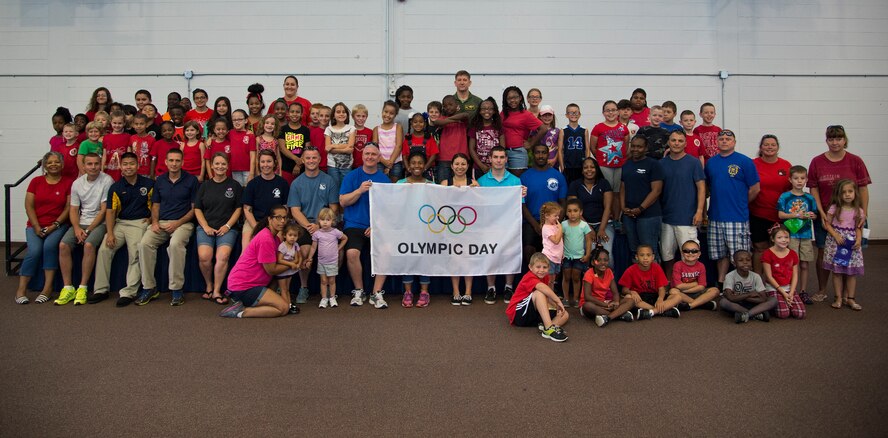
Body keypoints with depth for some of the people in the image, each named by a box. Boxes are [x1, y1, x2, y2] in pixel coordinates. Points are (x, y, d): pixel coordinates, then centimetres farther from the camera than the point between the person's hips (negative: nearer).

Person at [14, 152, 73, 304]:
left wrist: (54, 225, -12)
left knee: (50, 245, -28)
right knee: (34, 250, -22)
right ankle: (21, 289, -14)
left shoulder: (68, 183, 2)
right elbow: (29, 206, 4)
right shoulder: (36, 182, 9)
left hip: (58, 225, -1)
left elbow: (68, 208, -2)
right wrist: (36, 227, -7)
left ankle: (47, 288, -20)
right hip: (35, 225, 2)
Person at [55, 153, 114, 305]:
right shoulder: (77, 183, 9)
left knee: (89, 245, -31)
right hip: (80, 222, 5)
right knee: (63, 245, -17)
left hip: (99, 223, -5)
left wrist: (88, 230, -12)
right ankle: (68, 288, -11)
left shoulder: (107, 181, -7)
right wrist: (77, 229, -9)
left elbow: (104, 210, -10)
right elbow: (74, 210, 9)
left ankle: (82, 288, -22)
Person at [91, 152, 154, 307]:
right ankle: (101, 289, -2)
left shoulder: (148, 184, 4)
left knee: (136, 254, -22)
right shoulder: (116, 187, 7)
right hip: (120, 223, 3)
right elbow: (110, 211, 2)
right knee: (104, 249, -13)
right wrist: (110, 233, -9)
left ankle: (129, 292, -20)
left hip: (139, 223, -3)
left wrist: (151, 218, -3)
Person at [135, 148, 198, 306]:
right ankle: (149, 287, -12)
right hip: (161, 222, 4)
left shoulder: (191, 180, 3)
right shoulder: (160, 180, 16)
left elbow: (194, 208, 0)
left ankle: (176, 289, -24)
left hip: (183, 223, -4)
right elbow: (155, 205, 19)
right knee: (144, 244, -24)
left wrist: (178, 223, -11)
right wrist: (155, 222, -1)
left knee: (175, 244, -35)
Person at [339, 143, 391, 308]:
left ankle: (377, 293, -10)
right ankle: (358, 291, -2)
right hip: (354, 225, 0)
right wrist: (360, 190, -14)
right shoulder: (351, 176, 8)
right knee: (352, 253, -26)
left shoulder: (384, 179, 9)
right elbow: (343, 201, 1)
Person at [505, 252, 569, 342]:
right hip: (518, 314, -8)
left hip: (534, 314, 8)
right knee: (539, 293, -30)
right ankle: (549, 328, -39)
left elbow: (547, 298, 2)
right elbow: (542, 287, -38)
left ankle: (545, 327, -32)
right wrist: (558, 301, -36)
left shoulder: (544, 278, 7)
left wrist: (557, 306, -15)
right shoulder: (529, 277, -18)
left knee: (564, 315, -2)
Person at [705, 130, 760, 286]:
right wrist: (718, 202, 10)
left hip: (737, 218, -4)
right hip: (716, 217, 4)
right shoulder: (710, 162, 10)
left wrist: (741, 204, 6)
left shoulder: (745, 162, -3)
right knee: (720, 254, 13)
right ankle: (720, 283, 23)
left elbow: (755, 189, -1)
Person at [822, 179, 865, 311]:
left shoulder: (858, 211, 3)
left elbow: (859, 227, 6)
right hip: (836, 241, -2)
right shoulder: (834, 208, -3)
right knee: (837, 271, 1)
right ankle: (839, 298, 10)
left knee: (852, 272, 3)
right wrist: (836, 235, -15)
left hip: (852, 242, 2)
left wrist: (859, 239, -10)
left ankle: (850, 298, 14)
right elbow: (827, 224, -2)